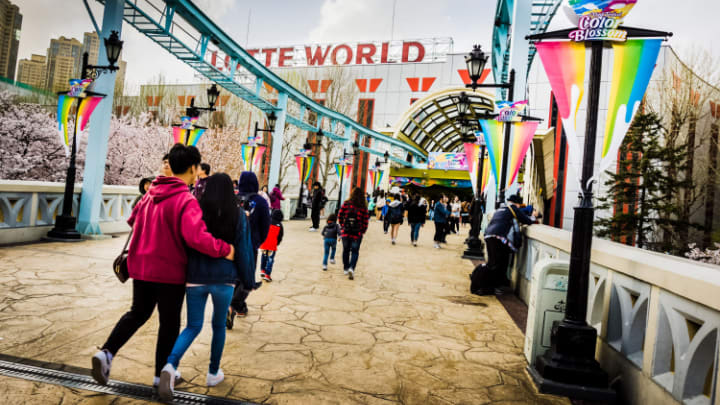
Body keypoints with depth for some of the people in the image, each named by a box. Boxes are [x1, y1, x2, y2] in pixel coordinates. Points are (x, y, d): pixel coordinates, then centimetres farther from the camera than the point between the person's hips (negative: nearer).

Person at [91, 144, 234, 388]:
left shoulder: (152, 194, 4)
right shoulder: (186, 200, -20)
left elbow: (133, 219, 18)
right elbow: (196, 237, -33)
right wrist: (224, 249, -24)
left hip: (141, 267, 6)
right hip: (170, 271, -6)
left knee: (138, 313, 26)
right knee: (170, 323, 12)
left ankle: (106, 353, 11)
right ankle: (161, 374, 25)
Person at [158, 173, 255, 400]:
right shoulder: (238, 216, -4)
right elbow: (244, 251, -2)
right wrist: (247, 279, 9)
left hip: (195, 278, 1)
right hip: (224, 280, -1)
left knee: (193, 326, 14)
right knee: (219, 325, 19)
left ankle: (170, 366, -9)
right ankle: (213, 373, 29)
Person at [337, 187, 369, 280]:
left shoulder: (345, 204, -6)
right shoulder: (363, 208, -9)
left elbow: (339, 217, 1)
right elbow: (365, 222, -6)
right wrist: (363, 231, 9)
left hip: (345, 232, 2)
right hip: (357, 234, -2)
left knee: (346, 250, 17)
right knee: (355, 252, 7)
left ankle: (346, 269, 28)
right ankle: (351, 268, -11)